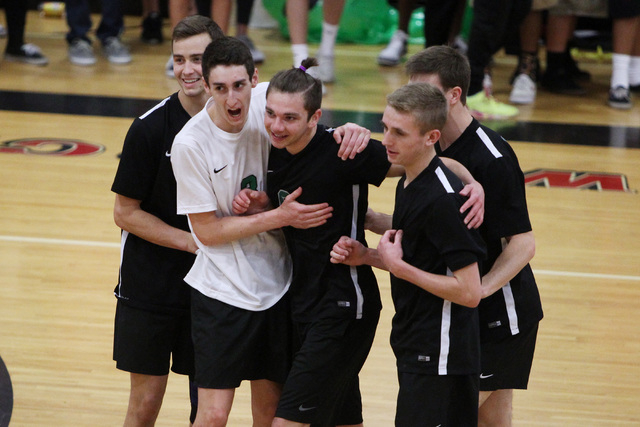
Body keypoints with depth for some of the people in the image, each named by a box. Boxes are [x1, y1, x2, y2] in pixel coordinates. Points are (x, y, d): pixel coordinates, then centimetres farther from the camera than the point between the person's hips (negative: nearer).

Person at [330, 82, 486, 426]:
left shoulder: (444, 198, -22)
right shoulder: (408, 185, 8)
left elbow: (468, 292, -24)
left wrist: (398, 266, -17)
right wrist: (367, 257, 3)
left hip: (440, 359, -10)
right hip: (415, 351, 10)